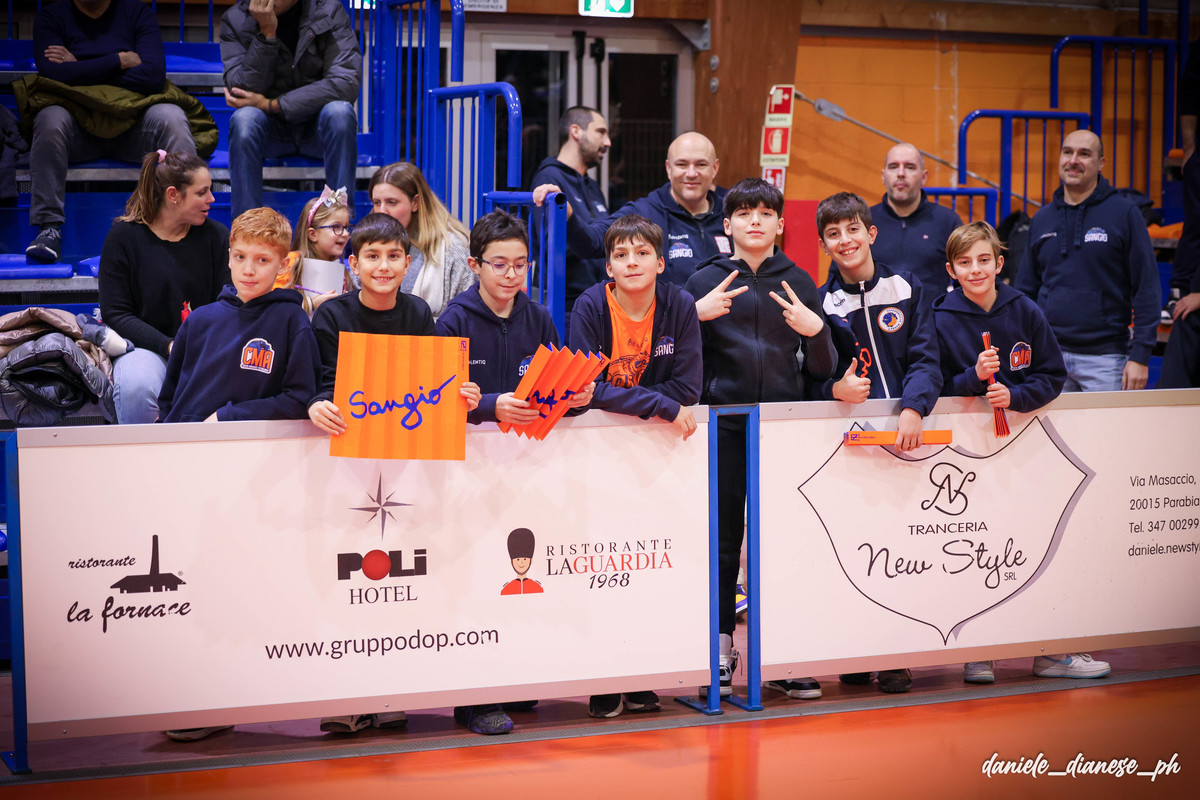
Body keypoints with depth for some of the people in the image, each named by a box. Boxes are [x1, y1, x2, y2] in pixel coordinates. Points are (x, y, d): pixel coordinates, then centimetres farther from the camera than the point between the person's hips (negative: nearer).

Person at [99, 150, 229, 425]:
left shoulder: (216, 236, 7)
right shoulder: (123, 237, 0)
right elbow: (115, 313, -4)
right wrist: (169, 346, -18)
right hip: (144, 346, -2)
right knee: (136, 387, -37)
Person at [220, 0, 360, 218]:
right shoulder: (235, 19, -5)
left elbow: (347, 83, -20)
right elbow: (243, 93, -14)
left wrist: (271, 105, -21)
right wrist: (266, 33, -24)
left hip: (318, 127, 0)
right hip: (270, 128, 1)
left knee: (339, 111, -33)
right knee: (244, 118, -31)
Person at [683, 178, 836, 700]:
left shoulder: (798, 282, 9)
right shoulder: (705, 282, 4)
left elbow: (822, 371, 9)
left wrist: (815, 332, -11)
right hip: (724, 425, -1)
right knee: (723, 536, 3)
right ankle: (720, 648, 14)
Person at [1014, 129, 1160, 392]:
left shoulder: (1124, 214, -2)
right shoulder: (1042, 220, 11)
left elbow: (1146, 289, -4)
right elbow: (1026, 290, 16)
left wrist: (1140, 357, -10)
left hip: (1104, 358, -4)